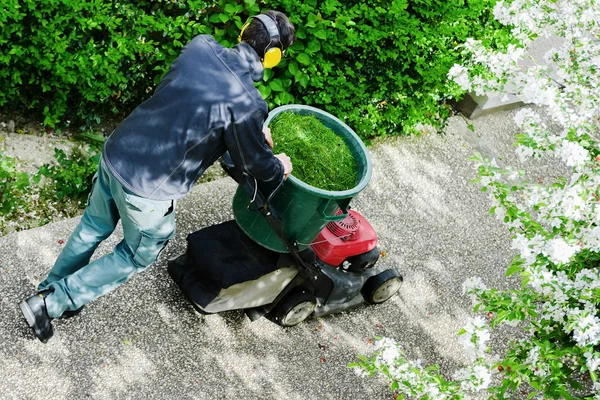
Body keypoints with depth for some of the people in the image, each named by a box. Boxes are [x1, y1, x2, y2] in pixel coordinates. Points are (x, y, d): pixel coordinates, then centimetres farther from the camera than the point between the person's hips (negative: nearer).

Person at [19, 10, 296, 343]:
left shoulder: (199, 46, -7)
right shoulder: (246, 104, -24)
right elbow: (255, 163, -7)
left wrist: (255, 129, 21)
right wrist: (279, 168, 16)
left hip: (114, 154, 6)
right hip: (147, 191, -6)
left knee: (93, 226, 30)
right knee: (137, 256, 22)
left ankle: (50, 289, 50)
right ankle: (51, 303, 24)